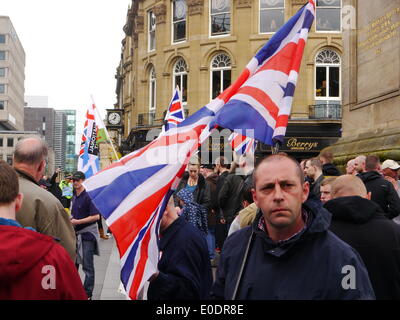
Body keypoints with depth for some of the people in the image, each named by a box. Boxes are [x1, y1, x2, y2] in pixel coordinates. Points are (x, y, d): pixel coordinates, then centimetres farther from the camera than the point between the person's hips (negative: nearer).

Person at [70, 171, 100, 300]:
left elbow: (96, 216, -19)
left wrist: (78, 221, -18)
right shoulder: (74, 198, 11)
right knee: (73, 263, 17)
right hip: (76, 233, 8)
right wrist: (71, 220, 3)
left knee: (87, 266, -4)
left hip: (87, 234, -8)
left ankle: (87, 294, 3)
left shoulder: (88, 196, -14)